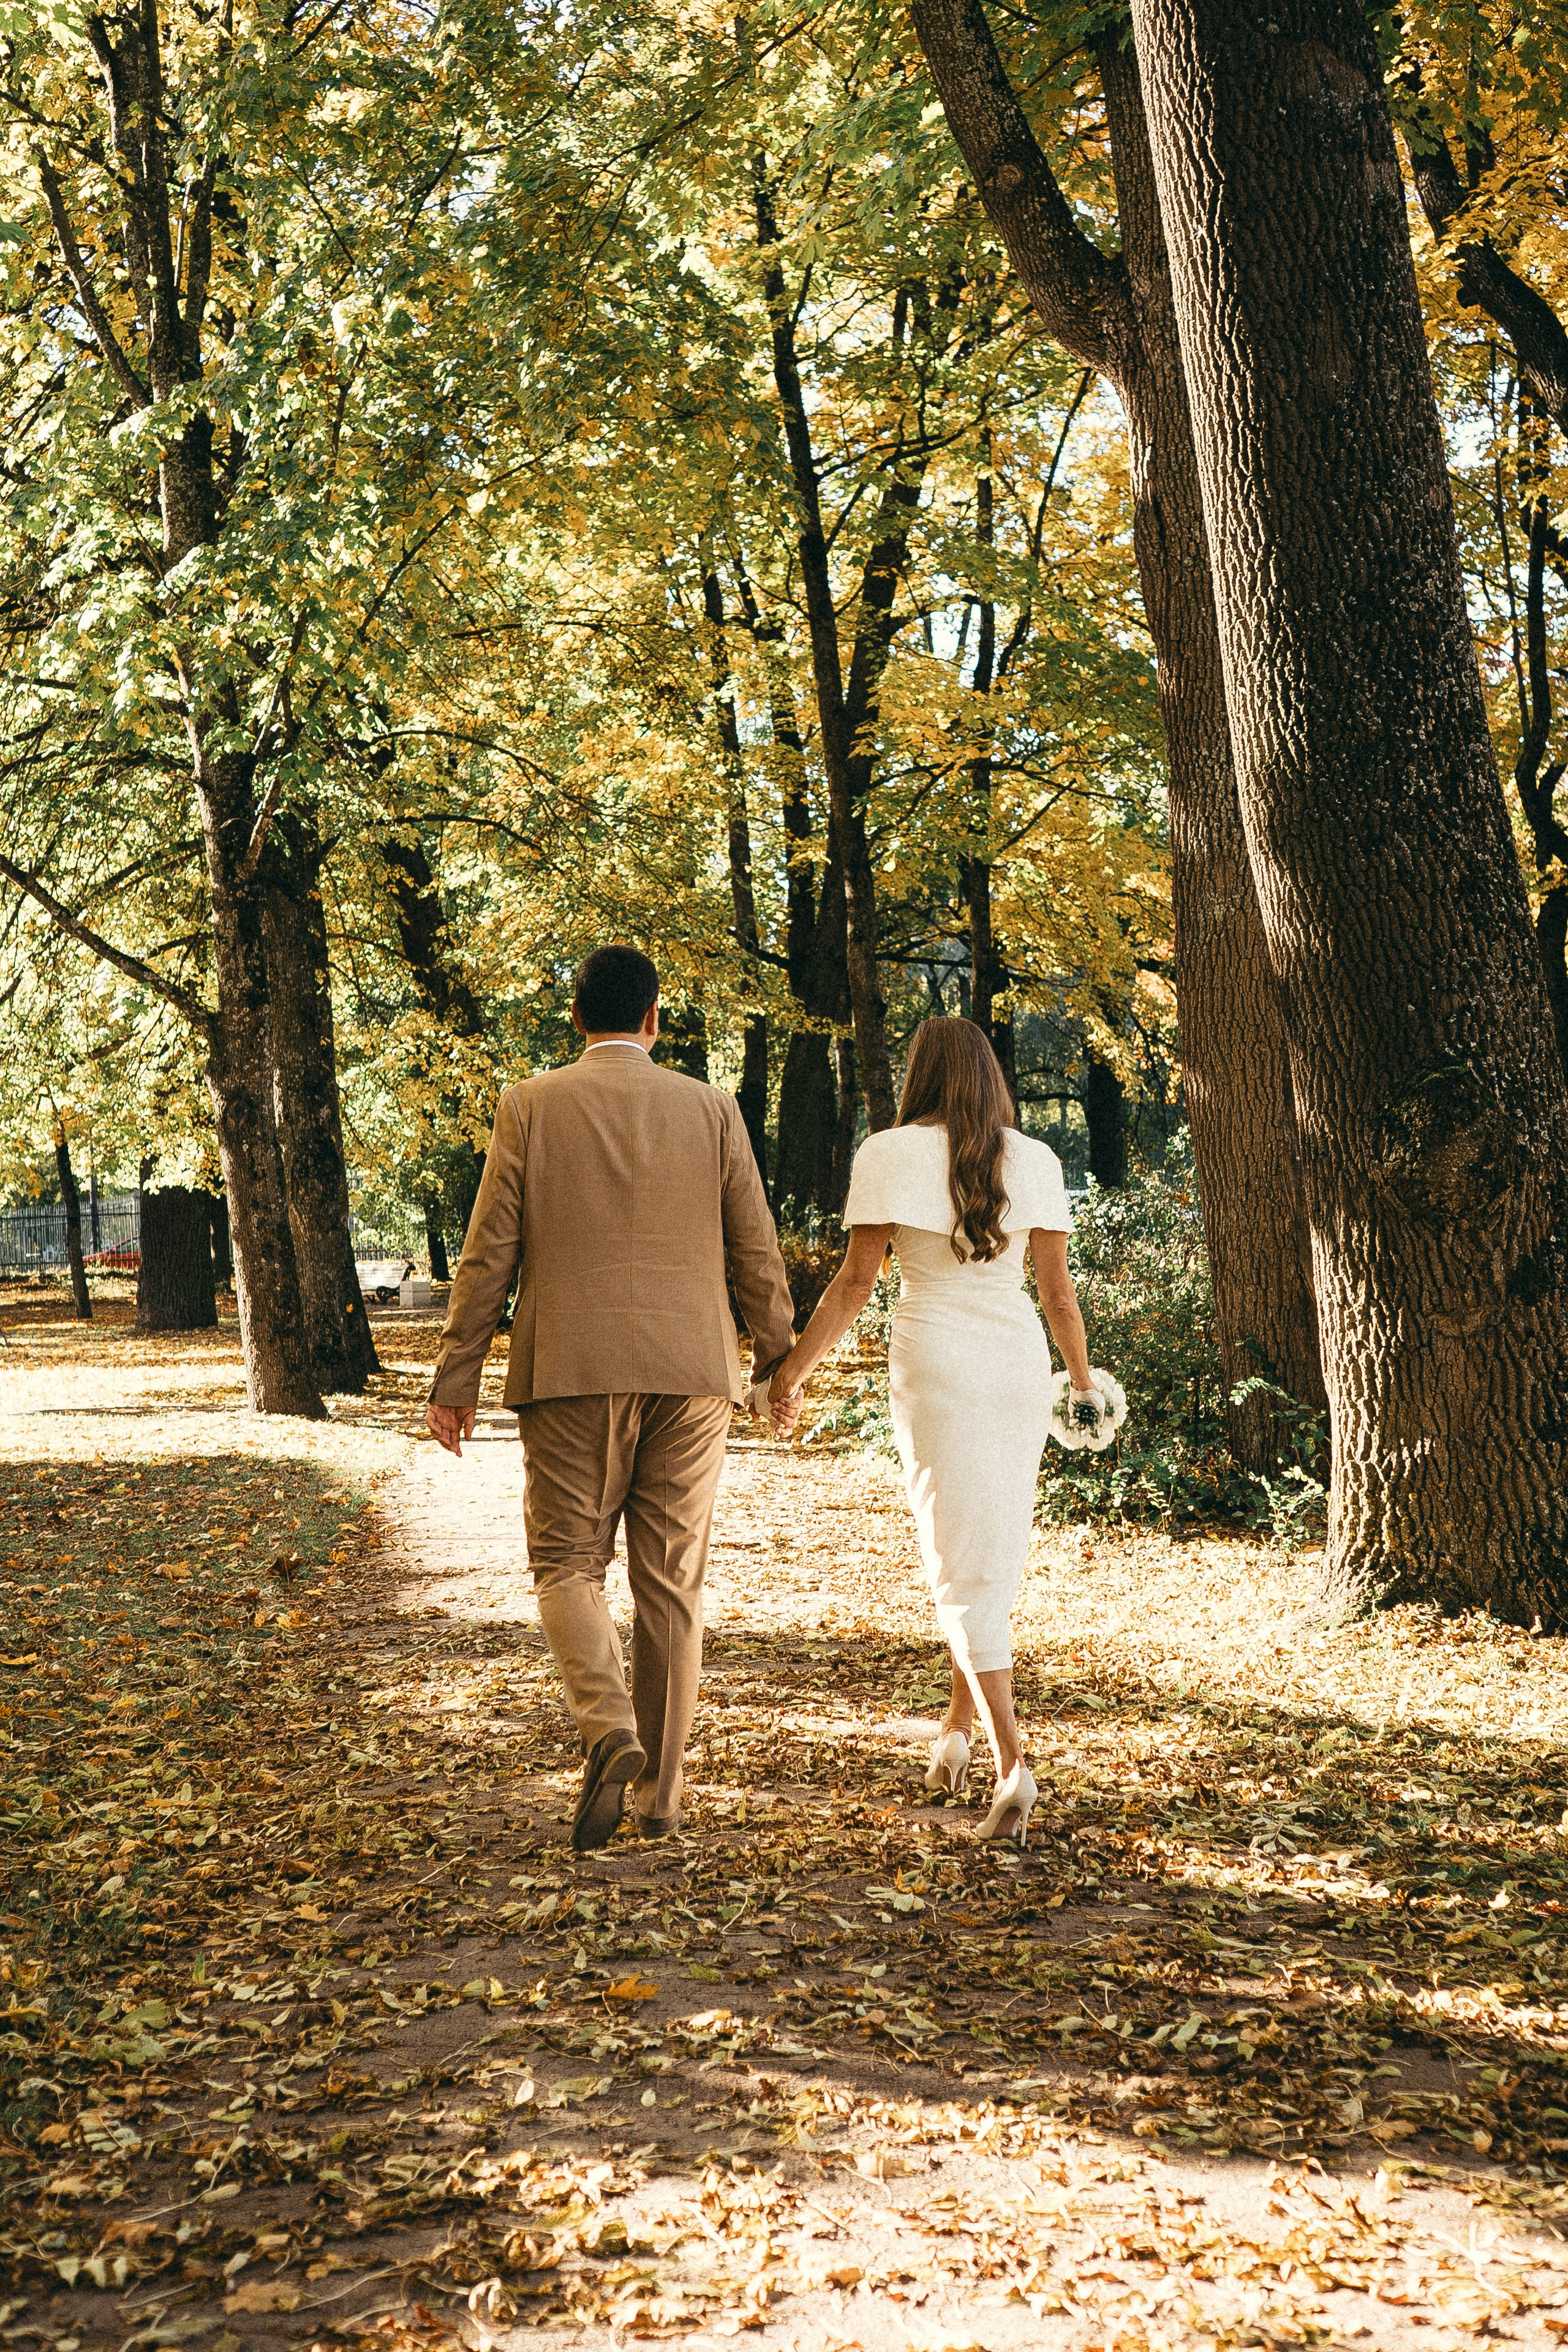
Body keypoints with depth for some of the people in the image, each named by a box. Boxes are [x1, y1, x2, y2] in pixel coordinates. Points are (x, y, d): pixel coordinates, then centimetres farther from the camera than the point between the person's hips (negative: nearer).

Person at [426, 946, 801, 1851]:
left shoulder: (531, 1107, 1)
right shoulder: (710, 1108, 4)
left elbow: (489, 1253, -1)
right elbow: (757, 1255, 6)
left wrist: (457, 1380, 5)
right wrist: (780, 1367, 18)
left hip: (572, 1373, -1)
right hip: (690, 1370, 2)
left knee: (568, 1564, 8)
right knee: (671, 1581, 9)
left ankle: (611, 1732, -15)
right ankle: (660, 1791, 13)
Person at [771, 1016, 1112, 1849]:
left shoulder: (890, 1156, -5)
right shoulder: (1034, 1160, 4)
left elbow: (856, 1280, -7)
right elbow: (1056, 1286, 5)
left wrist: (793, 1365, 3)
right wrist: (1084, 1380, 17)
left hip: (936, 1365, -3)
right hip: (1019, 1360, 3)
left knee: (964, 1564, -2)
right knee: (998, 1548, 18)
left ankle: (1011, 1759, -13)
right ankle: (958, 1724, 28)